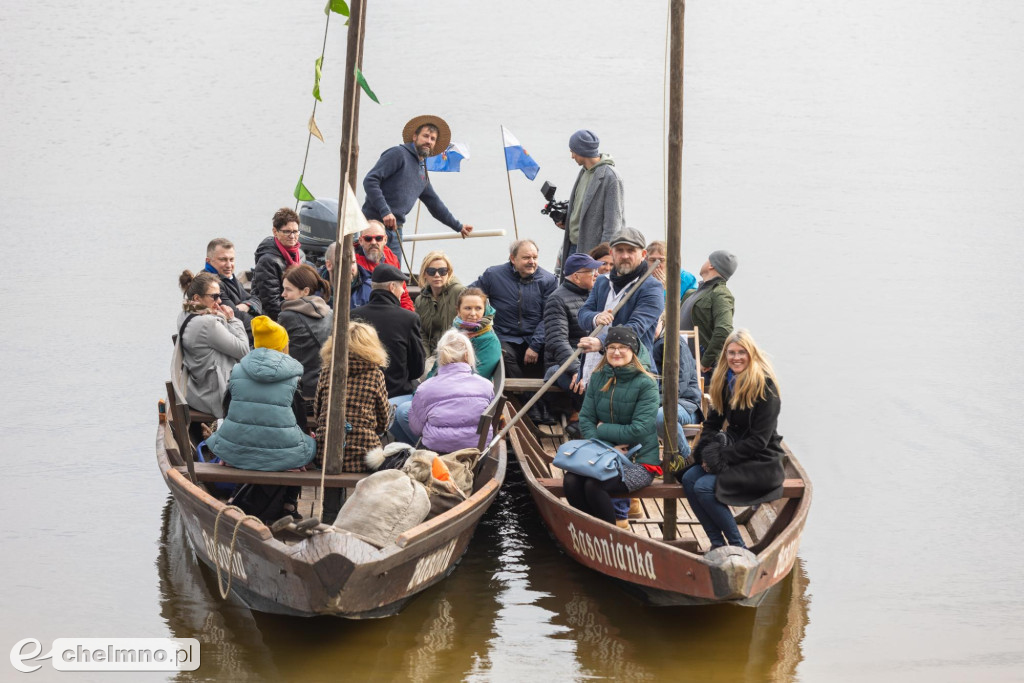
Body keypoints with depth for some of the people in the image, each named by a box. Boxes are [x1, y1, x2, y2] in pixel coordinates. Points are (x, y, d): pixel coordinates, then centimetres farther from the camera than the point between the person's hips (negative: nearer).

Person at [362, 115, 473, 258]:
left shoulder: (423, 172, 21)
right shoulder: (398, 154, -3)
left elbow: (434, 204, 33)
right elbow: (370, 180, -13)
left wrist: (458, 227, 37)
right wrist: (385, 212, -22)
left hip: (395, 229, 8)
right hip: (376, 222, -8)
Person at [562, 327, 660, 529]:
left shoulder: (646, 384, -9)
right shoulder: (597, 379, 7)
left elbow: (639, 430, -16)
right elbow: (585, 419, 2)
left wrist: (602, 430, -7)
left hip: (640, 461, -5)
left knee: (594, 486, -29)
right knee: (571, 481, -23)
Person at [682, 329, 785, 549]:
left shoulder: (765, 386, -15)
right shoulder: (725, 382, 7)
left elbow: (759, 439, -18)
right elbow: (712, 424, 10)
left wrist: (721, 457, -18)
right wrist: (709, 452, -10)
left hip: (761, 461, -7)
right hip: (734, 448, 7)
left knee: (704, 487, -25)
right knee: (689, 479, -16)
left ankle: (738, 548, -13)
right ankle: (718, 543, -10)